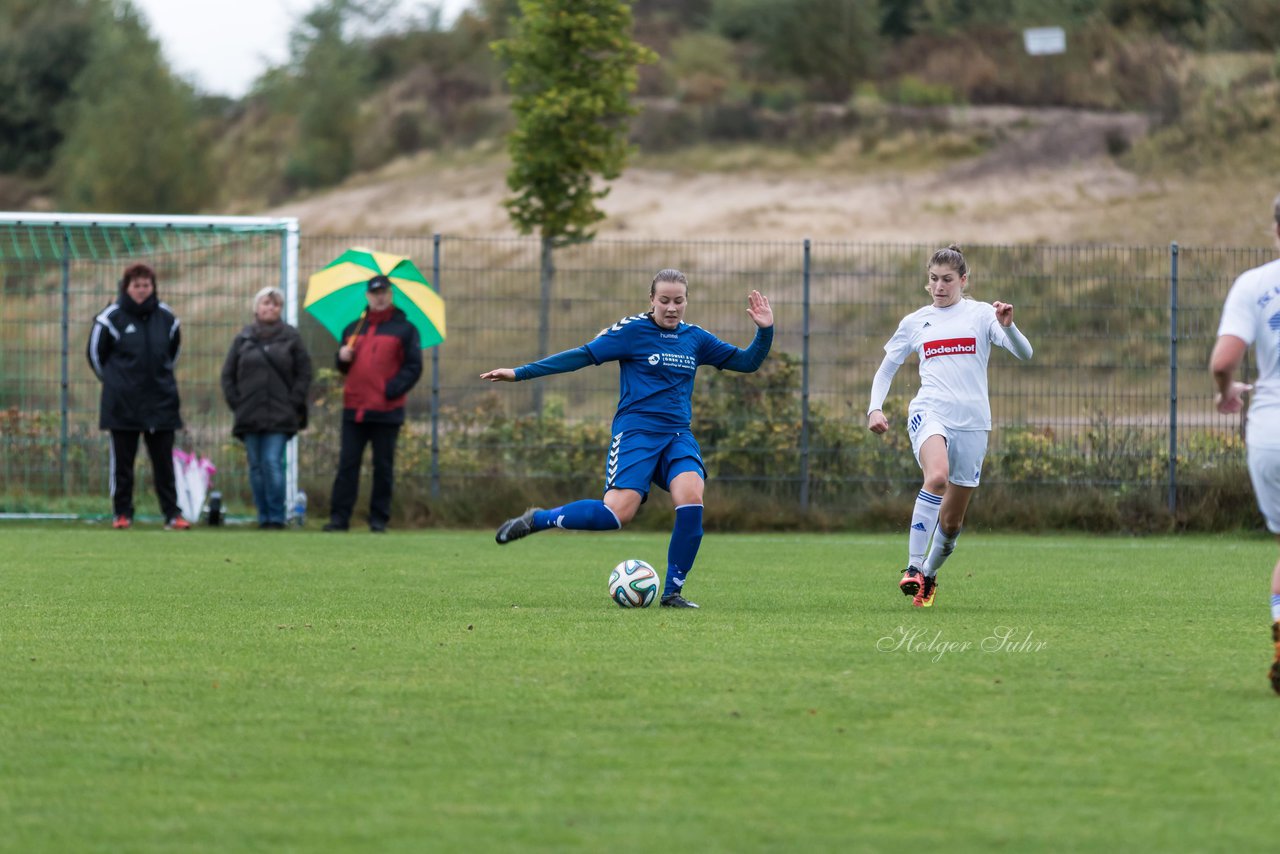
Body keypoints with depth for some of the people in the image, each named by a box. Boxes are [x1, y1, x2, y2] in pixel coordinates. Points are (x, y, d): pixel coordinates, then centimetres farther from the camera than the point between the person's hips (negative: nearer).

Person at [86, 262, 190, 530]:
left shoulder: (166, 317, 5)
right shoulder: (112, 317, -4)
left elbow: (174, 349, 21)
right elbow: (95, 352, 6)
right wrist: (113, 380, 10)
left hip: (161, 404, 2)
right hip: (122, 404, -2)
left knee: (164, 462, 2)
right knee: (122, 461, 2)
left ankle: (172, 513, 3)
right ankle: (122, 514, 10)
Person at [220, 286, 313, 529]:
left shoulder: (291, 338, 4)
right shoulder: (243, 339, 8)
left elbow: (304, 373, 5)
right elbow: (228, 375, 12)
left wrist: (294, 403, -4)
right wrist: (236, 403, 2)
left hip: (279, 417, -3)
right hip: (249, 416, 3)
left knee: (273, 463, -11)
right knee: (256, 466, 4)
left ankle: (276, 516, -7)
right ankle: (264, 516, 10)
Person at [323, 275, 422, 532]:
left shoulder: (404, 329, 3)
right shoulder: (354, 328, 16)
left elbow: (413, 367, -2)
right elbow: (344, 367, 22)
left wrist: (392, 390, -15)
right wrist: (343, 358, -2)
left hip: (386, 411, -3)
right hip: (354, 408, 3)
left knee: (383, 467, 2)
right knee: (347, 463, 0)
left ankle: (379, 518, 8)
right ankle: (339, 517, 0)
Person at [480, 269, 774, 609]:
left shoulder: (695, 338, 12)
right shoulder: (632, 331, -2)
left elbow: (747, 362, 19)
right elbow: (583, 356, -3)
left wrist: (765, 331, 0)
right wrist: (520, 373, -7)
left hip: (677, 436, 4)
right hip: (635, 432, -4)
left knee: (691, 495, -24)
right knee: (618, 513, -22)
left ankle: (672, 592, -12)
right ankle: (536, 520, 2)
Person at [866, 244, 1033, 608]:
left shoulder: (981, 314, 5)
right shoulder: (914, 322, 12)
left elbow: (1024, 353, -6)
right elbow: (886, 369, 20)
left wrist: (1007, 325, -26)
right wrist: (875, 408, 4)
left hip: (972, 421, 1)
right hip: (929, 412, -1)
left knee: (952, 519, 7)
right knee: (937, 476, -33)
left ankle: (929, 575, 34)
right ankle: (913, 568, -32)